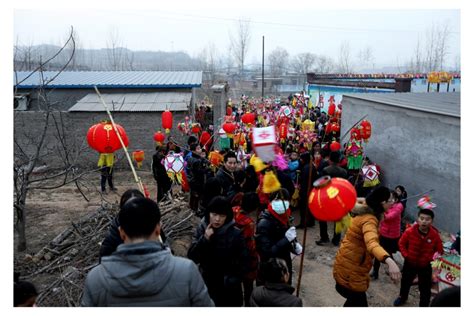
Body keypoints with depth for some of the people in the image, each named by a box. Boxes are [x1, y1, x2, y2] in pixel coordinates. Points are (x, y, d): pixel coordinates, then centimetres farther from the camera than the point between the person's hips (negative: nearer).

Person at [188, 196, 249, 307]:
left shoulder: (235, 234, -14)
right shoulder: (201, 229, -6)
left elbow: (244, 262, -6)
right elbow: (192, 258, -11)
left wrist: (233, 279, -17)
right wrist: (204, 239, -22)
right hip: (207, 286, 2)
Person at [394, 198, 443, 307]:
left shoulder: (435, 235, -20)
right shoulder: (410, 231, -21)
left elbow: (439, 250, -5)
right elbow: (401, 243, -4)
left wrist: (429, 258, -14)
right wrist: (406, 255, -12)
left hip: (425, 265, -1)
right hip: (410, 263, 2)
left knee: (425, 288, 9)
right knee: (405, 282, 25)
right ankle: (402, 297, 52)